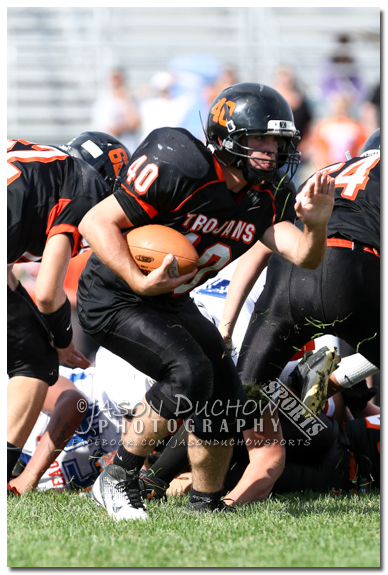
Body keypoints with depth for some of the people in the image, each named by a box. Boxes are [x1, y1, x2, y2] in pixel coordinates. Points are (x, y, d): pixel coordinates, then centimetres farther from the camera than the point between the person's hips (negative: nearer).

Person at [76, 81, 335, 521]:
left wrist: (315, 224, -36)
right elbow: (96, 222, -24)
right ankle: (117, 481, -10)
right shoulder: (181, 171, -27)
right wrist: (141, 283, -34)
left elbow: (304, 256, -14)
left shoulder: (265, 198, -4)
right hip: (113, 299, -8)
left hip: (171, 302, 8)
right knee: (189, 373, -25)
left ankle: (205, 507, 22)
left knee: (224, 400, 2)